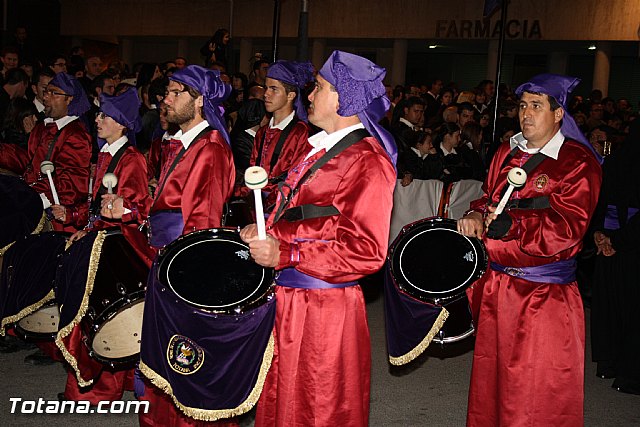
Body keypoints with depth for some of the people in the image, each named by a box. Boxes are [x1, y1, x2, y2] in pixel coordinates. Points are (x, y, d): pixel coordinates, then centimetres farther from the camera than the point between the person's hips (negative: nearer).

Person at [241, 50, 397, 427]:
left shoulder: (367, 160, -16)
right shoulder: (322, 149, 13)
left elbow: (366, 251, -23)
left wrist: (283, 254, -24)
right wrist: (265, 232, 4)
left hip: (324, 312, -9)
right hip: (289, 302, 9)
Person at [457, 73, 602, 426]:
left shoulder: (578, 162, -10)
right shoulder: (508, 152, 10)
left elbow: (566, 228, -18)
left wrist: (511, 224, -27)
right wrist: (476, 215, -5)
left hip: (543, 294, -6)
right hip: (495, 286, 6)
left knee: (536, 390, 2)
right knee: (491, 373, 18)